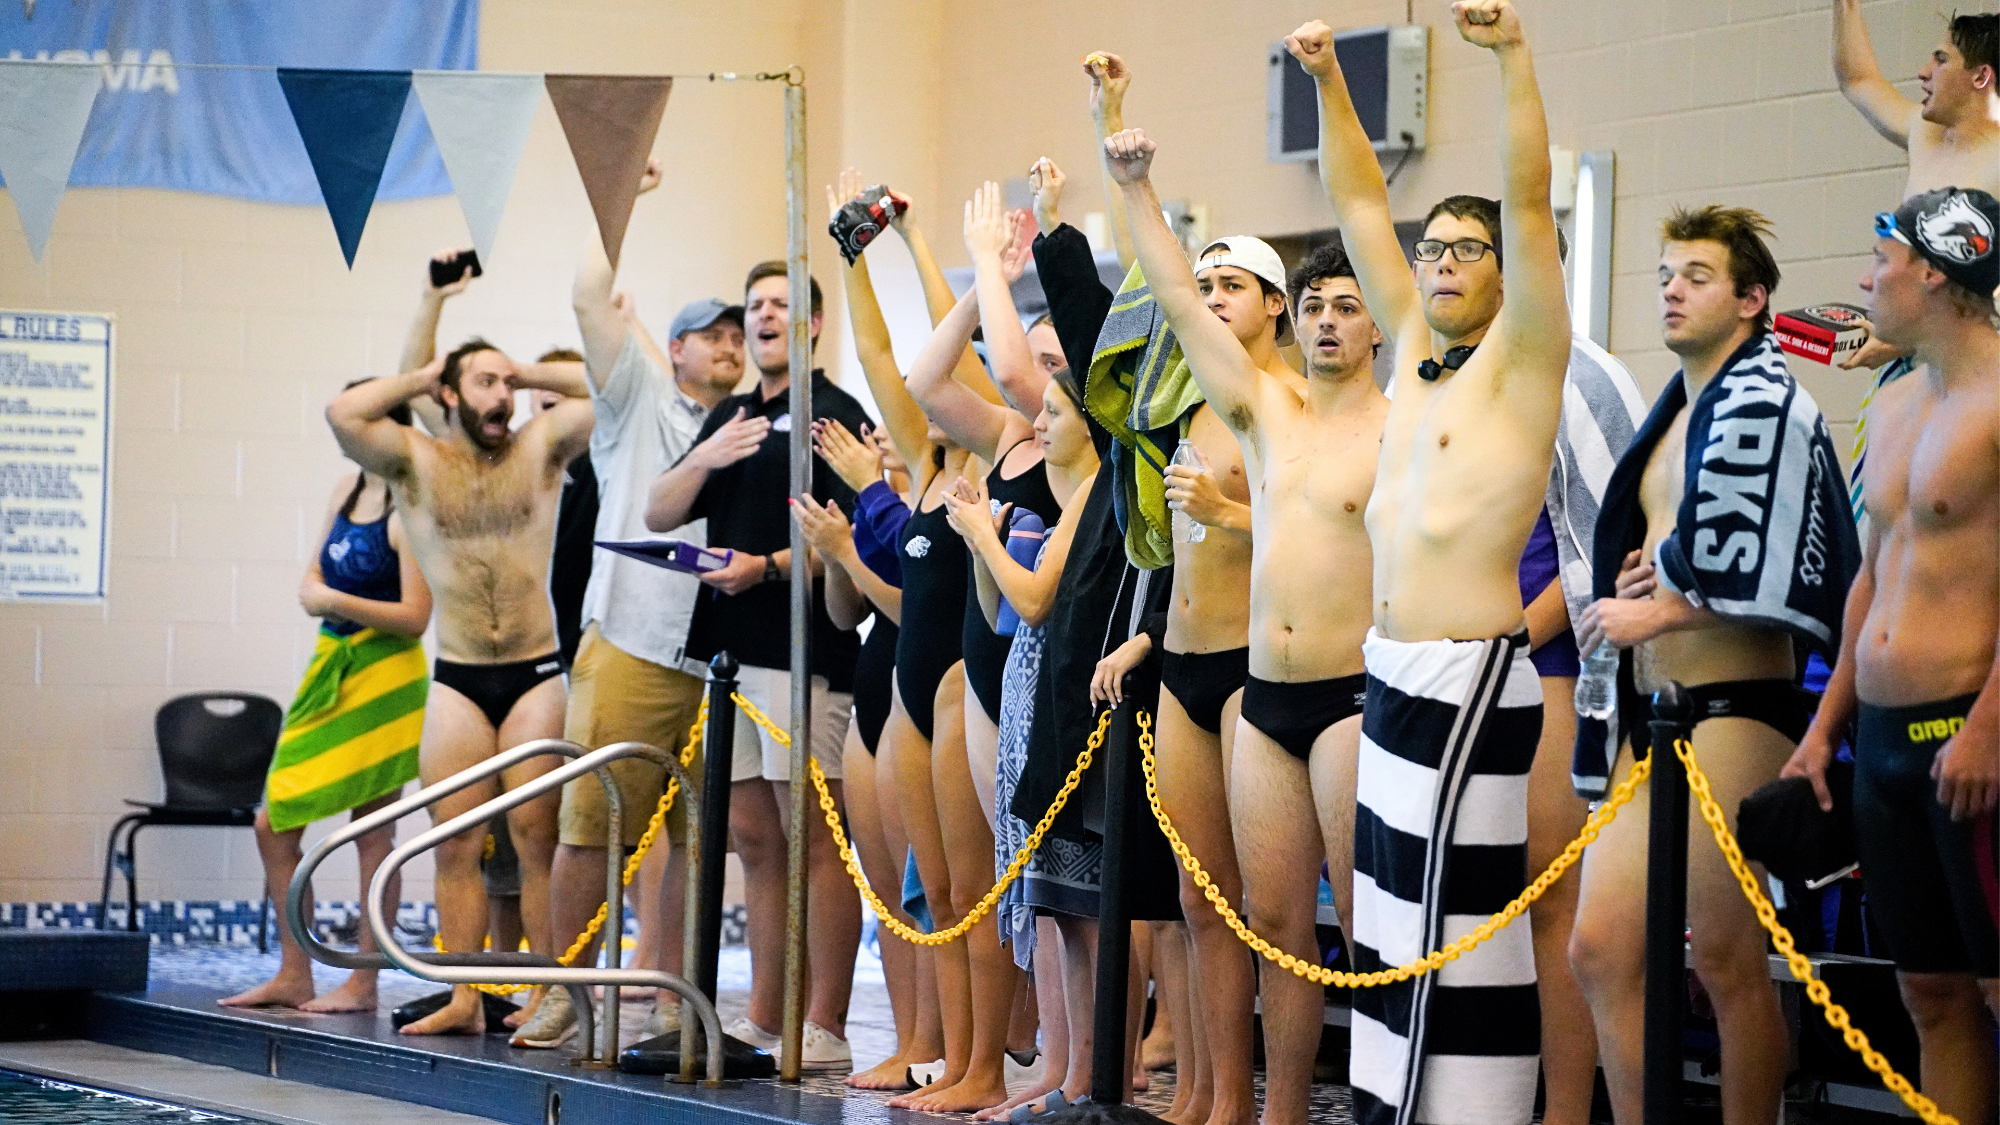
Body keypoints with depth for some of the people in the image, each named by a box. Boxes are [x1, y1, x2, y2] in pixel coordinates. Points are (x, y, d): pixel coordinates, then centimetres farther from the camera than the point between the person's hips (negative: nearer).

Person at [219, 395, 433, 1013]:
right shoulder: (348, 490, 11)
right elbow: (314, 575, 20)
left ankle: (364, 983, 4)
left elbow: (415, 617, -18)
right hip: (330, 669, 9)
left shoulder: (408, 511, -13)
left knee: (373, 830, -2)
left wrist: (336, 601, -17)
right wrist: (311, 593, -1)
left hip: (384, 677, -9)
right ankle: (294, 975, 14)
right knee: (274, 823, 7)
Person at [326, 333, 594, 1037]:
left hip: (536, 674, -1)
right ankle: (464, 999, 4)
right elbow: (343, 414, -11)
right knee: (456, 842, -1)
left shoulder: (541, 447, 7)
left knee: (536, 835, -4)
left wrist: (526, 373, 6)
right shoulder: (415, 461, 4)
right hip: (456, 681, 1)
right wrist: (419, 380, 2)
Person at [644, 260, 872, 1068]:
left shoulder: (834, 414, -2)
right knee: (754, 839, 10)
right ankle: (763, 1018, 15)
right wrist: (704, 461, -1)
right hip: (731, 650, 8)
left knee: (812, 838, -7)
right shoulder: (730, 417, 21)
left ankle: (825, 1028, -6)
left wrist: (769, 567, -22)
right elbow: (660, 514, 17)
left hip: (805, 649, -8)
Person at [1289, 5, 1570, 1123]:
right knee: (1398, 921, 8)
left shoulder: (1521, 360, -4)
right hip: (1392, 672, 8)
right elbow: (1361, 202, 16)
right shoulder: (1415, 349, 14)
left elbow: (1530, 200, -16)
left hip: (1470, 676, -8)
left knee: (1448, 926, -9)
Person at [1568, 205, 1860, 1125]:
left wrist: (1659, 609, -9)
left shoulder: (1761, 403, -8)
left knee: (1726, 960, -4)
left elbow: (1767, 572, -16)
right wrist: (1648, 579, 10)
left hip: (1733, 711, -9)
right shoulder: (1673, 413, 19)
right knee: (1600, 947, 4)